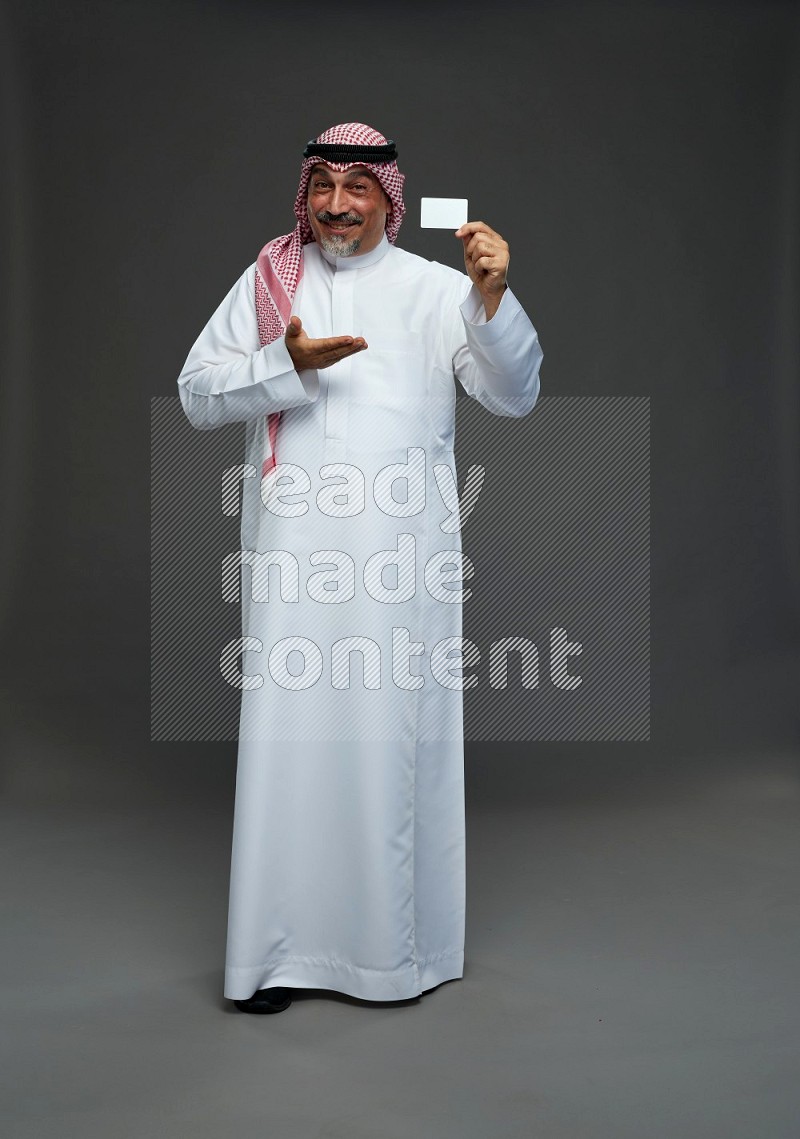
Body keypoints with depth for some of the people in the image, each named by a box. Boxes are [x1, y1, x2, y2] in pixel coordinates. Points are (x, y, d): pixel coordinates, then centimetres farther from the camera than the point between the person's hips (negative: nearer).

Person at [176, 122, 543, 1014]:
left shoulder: (436, 289, 9)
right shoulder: (266, 281, 13)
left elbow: (514, 396, 0)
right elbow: (197, 394, 6)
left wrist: (493, 294, -15)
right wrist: (287, 362, -10)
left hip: (402, 550, -1)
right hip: (291, 548, 1)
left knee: (396, 738, 1)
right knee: (287, 735, 1)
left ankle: (398, 946, 15)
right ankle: (280, 948, 12)